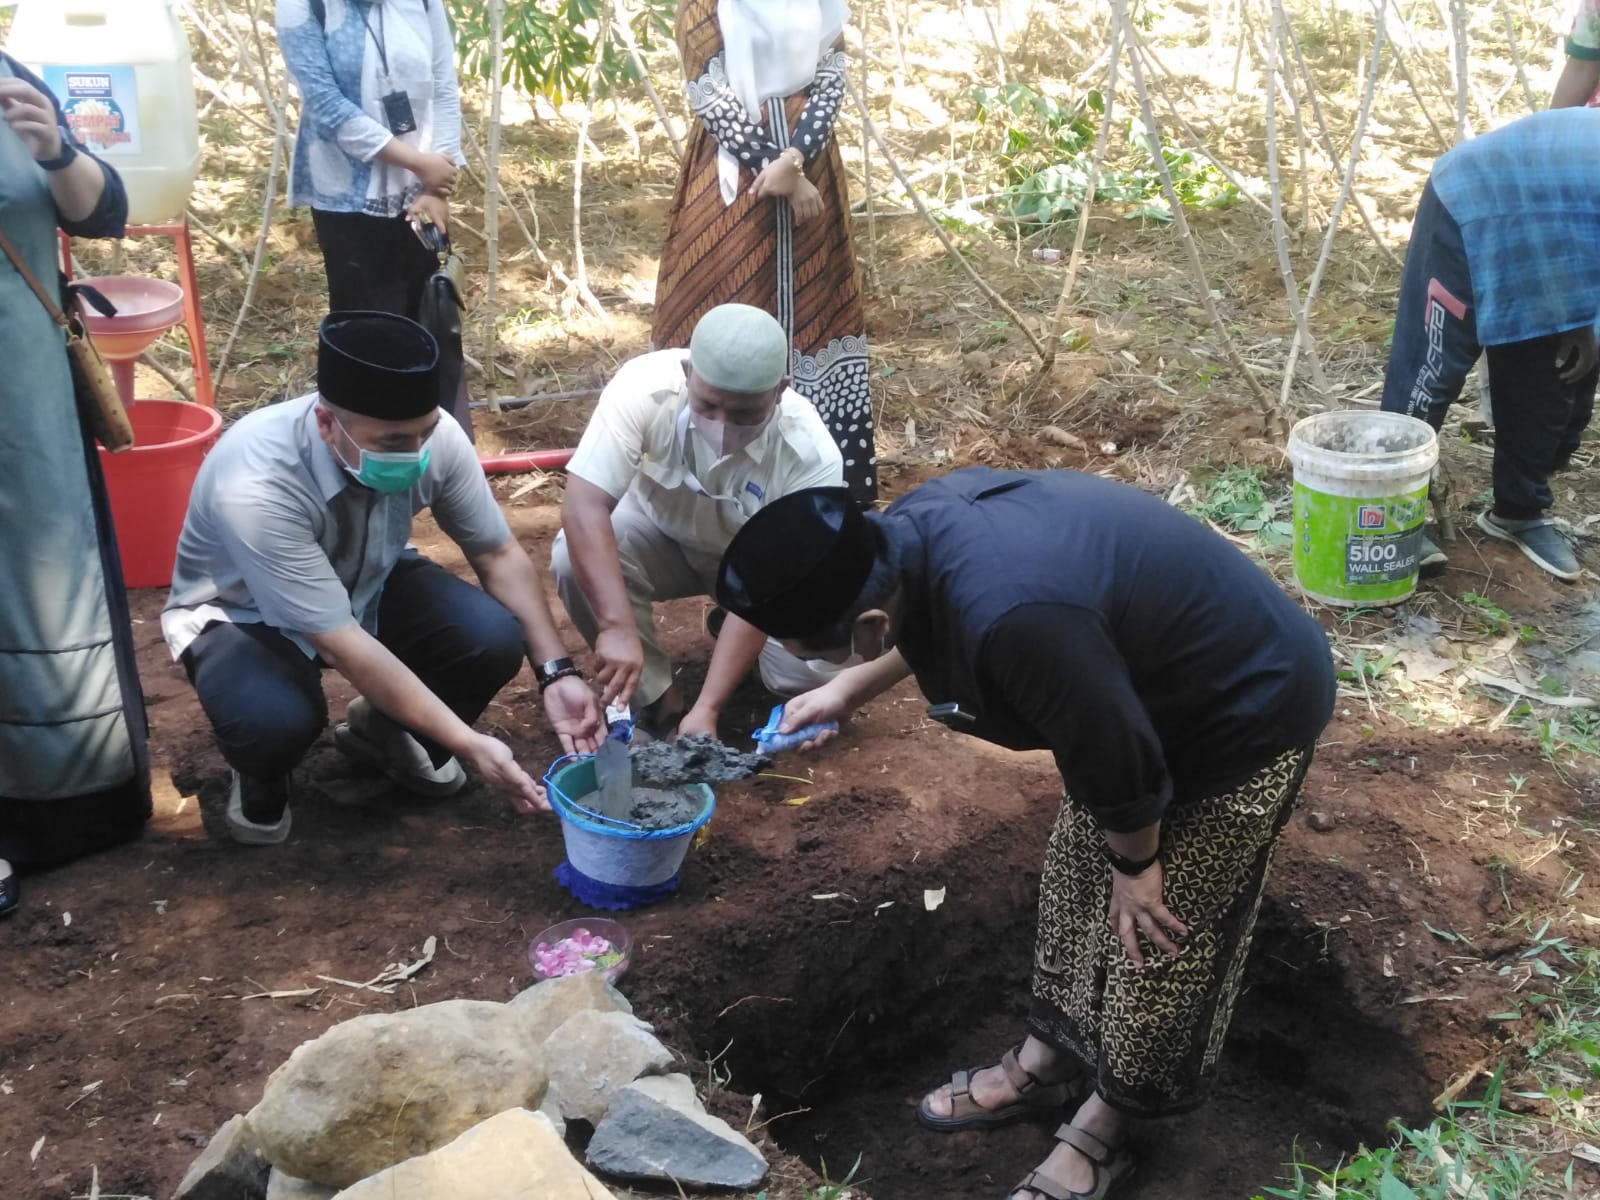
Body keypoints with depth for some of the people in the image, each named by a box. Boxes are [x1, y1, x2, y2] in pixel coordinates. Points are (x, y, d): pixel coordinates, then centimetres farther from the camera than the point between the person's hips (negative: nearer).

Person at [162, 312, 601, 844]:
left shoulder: (434, 436, -25)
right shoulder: (255, 487, -39)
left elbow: (498, 553, -10)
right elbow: (341, 644, -37)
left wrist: (555, 671, -22)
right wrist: (469, 744, -38)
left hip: (366, 585, 5)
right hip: (243, 613, -4)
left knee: (493, 639, -21)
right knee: (276, 718, -36)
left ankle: (382, 730, 10)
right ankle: (260, 776, 4)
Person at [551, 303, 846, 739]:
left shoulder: (811, 455, -33)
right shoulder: (645, 387, -34)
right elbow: (583, 506, -37)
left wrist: (706, 708, -38)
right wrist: (618, 627, -49)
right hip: (662, 531, 1)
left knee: (816, 672, -22)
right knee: (575, 559, -31)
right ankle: (655, 699, -8)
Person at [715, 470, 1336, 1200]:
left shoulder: (1012, 620, -43)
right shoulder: (912, 526, -15)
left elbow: (1117, 754, -26)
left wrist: (1136, 863, -8)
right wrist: (847, 691, 18)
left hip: (1249, 708, -8)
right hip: (1162, 677, 9)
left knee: (1155, 930, 5)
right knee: (1077, 868, 18)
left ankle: (1100, 1132, 26)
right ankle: (1046, 1063, 38)